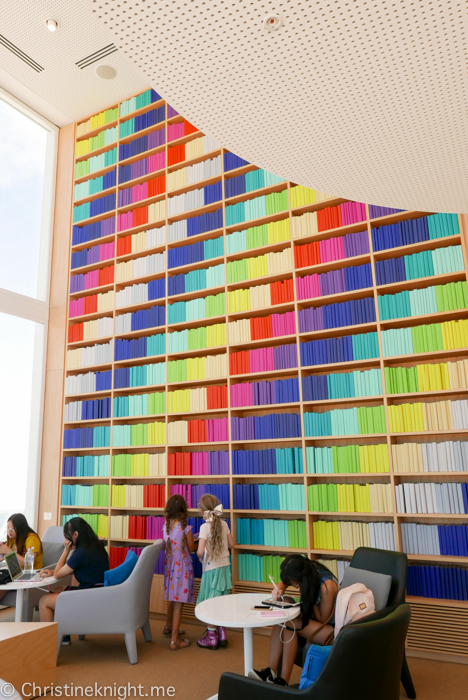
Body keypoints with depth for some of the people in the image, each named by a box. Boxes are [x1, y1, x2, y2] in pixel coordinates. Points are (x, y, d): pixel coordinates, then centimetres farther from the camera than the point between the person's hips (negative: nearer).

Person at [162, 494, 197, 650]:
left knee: (173, 599, 25)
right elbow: (192, 548, -7)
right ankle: (174, 641, 6)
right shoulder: (185, 528, -18)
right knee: (179, 603, 1)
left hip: (169, 566, 6)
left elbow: (165, 545, 10)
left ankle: (169, 627, 44)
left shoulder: (165, 526, -3)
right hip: (182, 568, -6)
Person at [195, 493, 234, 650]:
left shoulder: (205, 527, -18)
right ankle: (221, 634, 26)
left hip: (211, 568, -6)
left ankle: (211, 638, 18)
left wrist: (200, 557, -3)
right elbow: (231, 544, 8)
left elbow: (200, 551, -24)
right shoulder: (224, 524, 0)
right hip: (225, 566, 6)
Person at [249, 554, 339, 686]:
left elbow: (323, 619, -16)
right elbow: (285, 582, 13)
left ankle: (284, 680, -20)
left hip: (332, 628, -7)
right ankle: (271, 671, -19)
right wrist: (279, 589, -9)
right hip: (315, 621, 7)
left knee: (291, 625, -27)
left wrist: (309, 596, -17)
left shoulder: (327, 585, -28)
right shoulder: (309, 575, -6)